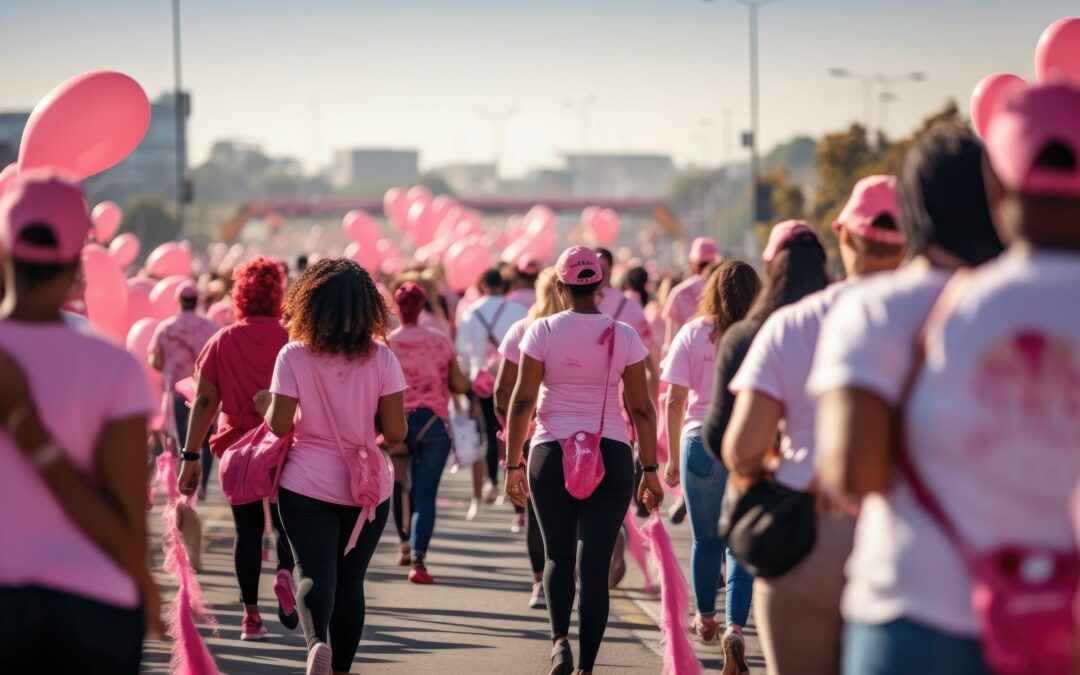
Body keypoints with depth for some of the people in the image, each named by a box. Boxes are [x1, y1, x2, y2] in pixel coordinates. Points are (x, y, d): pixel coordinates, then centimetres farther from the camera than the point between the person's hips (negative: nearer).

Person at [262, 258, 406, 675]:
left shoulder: (293, 357, -9)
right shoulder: (381, 358, -6)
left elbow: (279, 426, -10)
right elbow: (396, 433, -6)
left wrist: (268, 404, 11)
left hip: (307, 485, -1)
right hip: (367, 486, 2)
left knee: (315, 574, -2)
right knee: (351, 581, 15)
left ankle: (317, 640, -31)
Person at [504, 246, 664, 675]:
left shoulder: (542, 331, -3)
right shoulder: (624, 337, 0)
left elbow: (522, 401, -4)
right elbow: (641, 409, 1)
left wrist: (513, 464, 2)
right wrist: (650, 470, 8)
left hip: (552, 455, 0)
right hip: (611, 457, 0)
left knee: (559, 555, 17)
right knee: (595, 565, 2)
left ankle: (559, 641, -3)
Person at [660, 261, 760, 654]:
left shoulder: (692, 334, 2)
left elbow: (675, 401, 0)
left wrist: (673, 457, 7)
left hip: (701, 442, 1)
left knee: (706, 540, 13)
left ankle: (706, 622, 23)